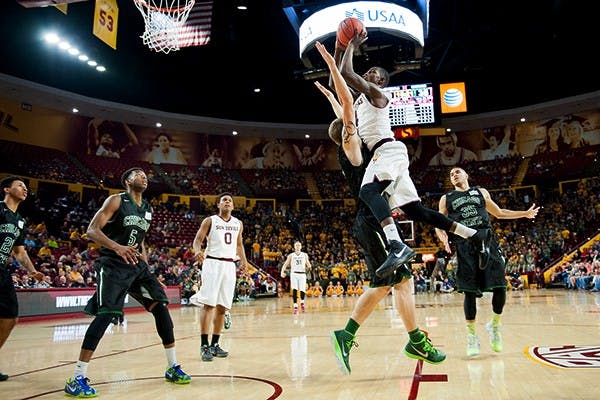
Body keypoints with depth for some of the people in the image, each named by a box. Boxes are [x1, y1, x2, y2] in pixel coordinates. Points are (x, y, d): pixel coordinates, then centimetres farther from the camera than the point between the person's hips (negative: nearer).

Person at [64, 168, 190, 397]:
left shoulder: (148, 209, 14)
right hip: (113, 266, -7)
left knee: (160, 307, 0)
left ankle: (172, 368, 11)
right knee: (105, 314, -17)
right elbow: (92, 230, -13)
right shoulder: (116, 201, -5)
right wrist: (117, 247, -30)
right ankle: (77, 379, -4)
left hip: (137, 265, 7)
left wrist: (146, 266, 16)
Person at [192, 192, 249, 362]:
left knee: (222, 307, 6)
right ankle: (204, 346, -9)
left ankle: (215, 344, 15)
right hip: (212, 263, -5)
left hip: (230, 265, 5)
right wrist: (198, 251, -27)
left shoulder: (238, 224, 14)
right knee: (208, 303, -11)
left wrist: (243, 259, 11)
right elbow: (198, 239, -6)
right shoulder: (210, 221, 1)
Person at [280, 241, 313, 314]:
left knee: (302, 290, -6)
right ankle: (295, 307, -9)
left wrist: (309, 266, -13)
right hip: (294, 273, -1)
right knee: (294, 290, -14)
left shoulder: (305, 255, 9)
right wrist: (282, 271, -12)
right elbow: (285, 264, 5)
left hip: (302, 274, 1)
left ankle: (302, 302, 25)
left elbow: (308, 264, 12)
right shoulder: (291, 255, 6)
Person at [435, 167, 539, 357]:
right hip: (465, 245, -2)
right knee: (469, 291, -5)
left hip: (487, 241, 2)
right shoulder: (446, 199, 16)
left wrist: (525, 214, 25)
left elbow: (499, 213, 31)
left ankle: (495, 324, 20)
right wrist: (444, 238, -8)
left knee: (500, 287, -5)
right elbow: (439, 225, 13)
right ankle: (471, 336, 8)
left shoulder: (481, 192, 21)